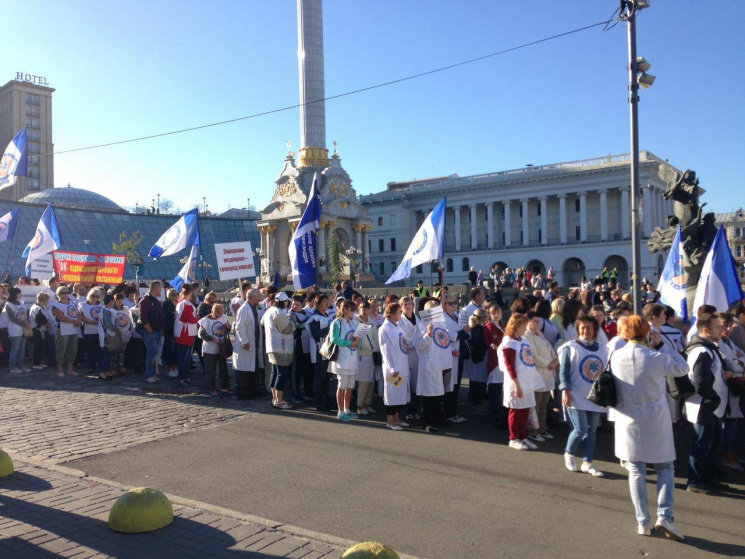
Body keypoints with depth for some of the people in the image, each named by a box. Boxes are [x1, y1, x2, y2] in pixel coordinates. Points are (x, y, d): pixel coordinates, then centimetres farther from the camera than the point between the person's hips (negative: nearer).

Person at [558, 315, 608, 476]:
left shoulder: (603, 349, 9)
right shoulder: (571, 347, -4)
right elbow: (563, 371, -6)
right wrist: (566, 391, -13)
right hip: (576, 397, -4)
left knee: (591, 430, 7)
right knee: (580, 429, -9)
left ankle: (587, 463, 19)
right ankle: (569, 454, 18)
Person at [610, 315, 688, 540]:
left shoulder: (615, 357, -8)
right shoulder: (657, 358, -17)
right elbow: (683, 368, 0)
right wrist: (671, 352, 17)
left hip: (628, 423, 2)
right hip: (656, 423, -2)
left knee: (636, 471, 11)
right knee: (665, 469, 15)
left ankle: (643, 522, 16)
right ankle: (664, 516, 4)